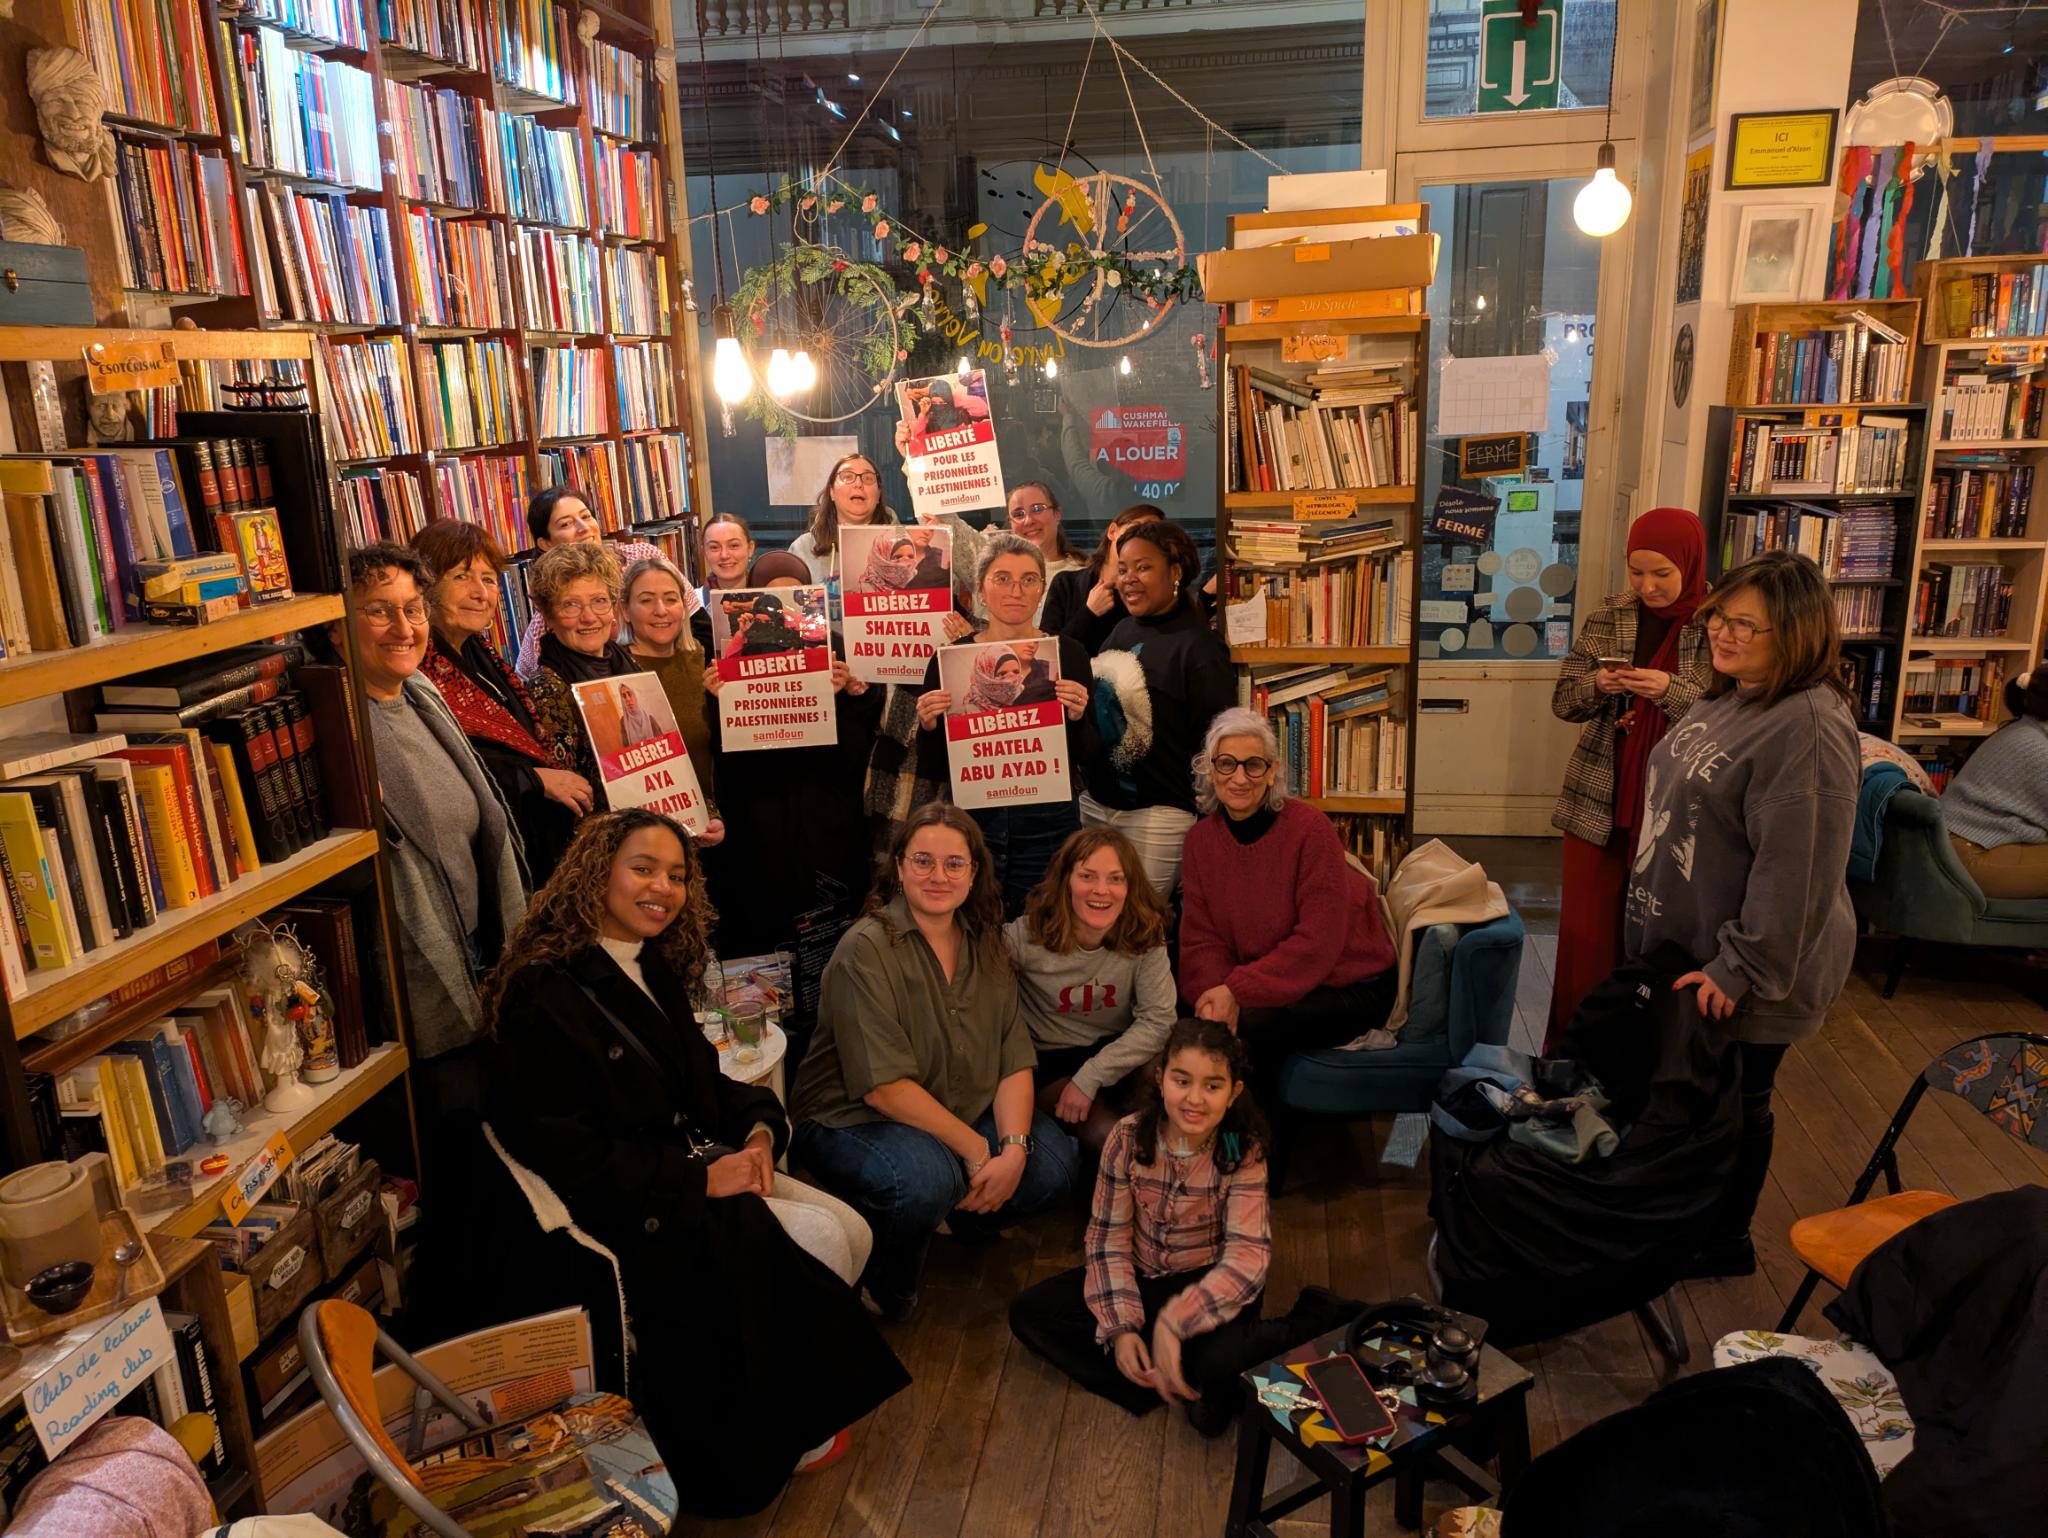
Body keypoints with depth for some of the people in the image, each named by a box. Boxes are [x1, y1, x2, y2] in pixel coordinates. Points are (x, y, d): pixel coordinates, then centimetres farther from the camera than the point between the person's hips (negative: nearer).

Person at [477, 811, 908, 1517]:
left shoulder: (655, 969, 9)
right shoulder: (544, 995, -17)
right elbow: (572, 1160, -21)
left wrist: (758, 1125, -7)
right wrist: (702, 1181, -21)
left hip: (694, 1173, 8)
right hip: (614, 1212, -8)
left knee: (849, 1230, -6)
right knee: (818, 1242, -16)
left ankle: (784, 1407, 11)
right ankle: (771, 1434, 6)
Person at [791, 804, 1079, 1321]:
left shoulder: (985, 946, 2)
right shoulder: (866, 951, -18)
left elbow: (1015, 1061, -3)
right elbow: (884, 1086, -23)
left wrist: (1014, 1148, -20)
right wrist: (976, 1151, -22)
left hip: (965, 1114, 6)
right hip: (852, 1121, -6)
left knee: (1052, 1162, -14)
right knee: (925, 1177, -35)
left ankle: (947, 1216, 14)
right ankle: (885, 1286, -2)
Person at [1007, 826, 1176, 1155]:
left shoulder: (1145, 935, -12)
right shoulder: (1028, 935, -18)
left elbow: (1158, 1019, -16)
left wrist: (1090, 1077, -23)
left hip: (1115, 1052, 3)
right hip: (1048, 1062, -2)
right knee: (1108, 1137, -27)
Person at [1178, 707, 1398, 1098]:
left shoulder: (1309, 828, -20)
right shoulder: (1201, 838, -3)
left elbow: (1318, 942, -22)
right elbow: (1201, 937, -5)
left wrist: (1238, 990, -27)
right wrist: (1216, 994, -25)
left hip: (1350, 986, -5)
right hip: (1269, 980, 5)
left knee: (1244, 1028, -27)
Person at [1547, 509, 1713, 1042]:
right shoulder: (1607, 618, 3)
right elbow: (1563, 702, 7)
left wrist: (1671, 690, -24)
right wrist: (1596, 685, -14)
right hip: (1598, 802, 3)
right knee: (1586, 936, 8)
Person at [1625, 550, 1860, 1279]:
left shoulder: (1808, 726, -26)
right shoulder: (1726, 698, 5)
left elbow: (1796, 871, -28)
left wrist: (1741, 968, -24)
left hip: (1745, 971, -9)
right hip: (1683, 943, 9)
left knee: (1734, 1102, 10)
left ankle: (1725, 1243, 30)